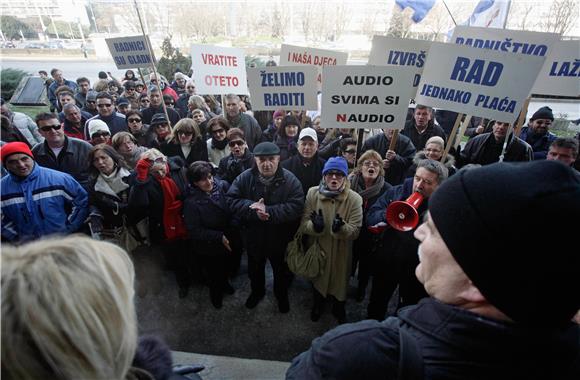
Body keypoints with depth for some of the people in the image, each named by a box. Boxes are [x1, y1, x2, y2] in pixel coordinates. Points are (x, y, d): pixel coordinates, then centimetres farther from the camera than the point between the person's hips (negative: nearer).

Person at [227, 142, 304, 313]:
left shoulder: (290, 180, -19)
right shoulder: (244, 178, -12)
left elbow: (296, 207, -26)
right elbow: (232, 200, -15)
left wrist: (268, 211, -35)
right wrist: (253, 209, -32)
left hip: (280, 238, -2)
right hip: (253, 237, 2)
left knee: (281, 270, 24)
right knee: (255, 269, 27)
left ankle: (282, 295, 53)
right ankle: (257, 291, 57)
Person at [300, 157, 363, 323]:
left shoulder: (354, 199, -15)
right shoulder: (312, 193, -11)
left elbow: (355, 231, -17)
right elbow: (303, 224, -11)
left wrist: (341, 228, -39)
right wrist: (315, 226, -33)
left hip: (341, 252, -1)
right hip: (317, 249, 1)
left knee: (340, 281, 21)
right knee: (317, 278, 24)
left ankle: (338, 308, 54)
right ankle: (318, 303, 57)